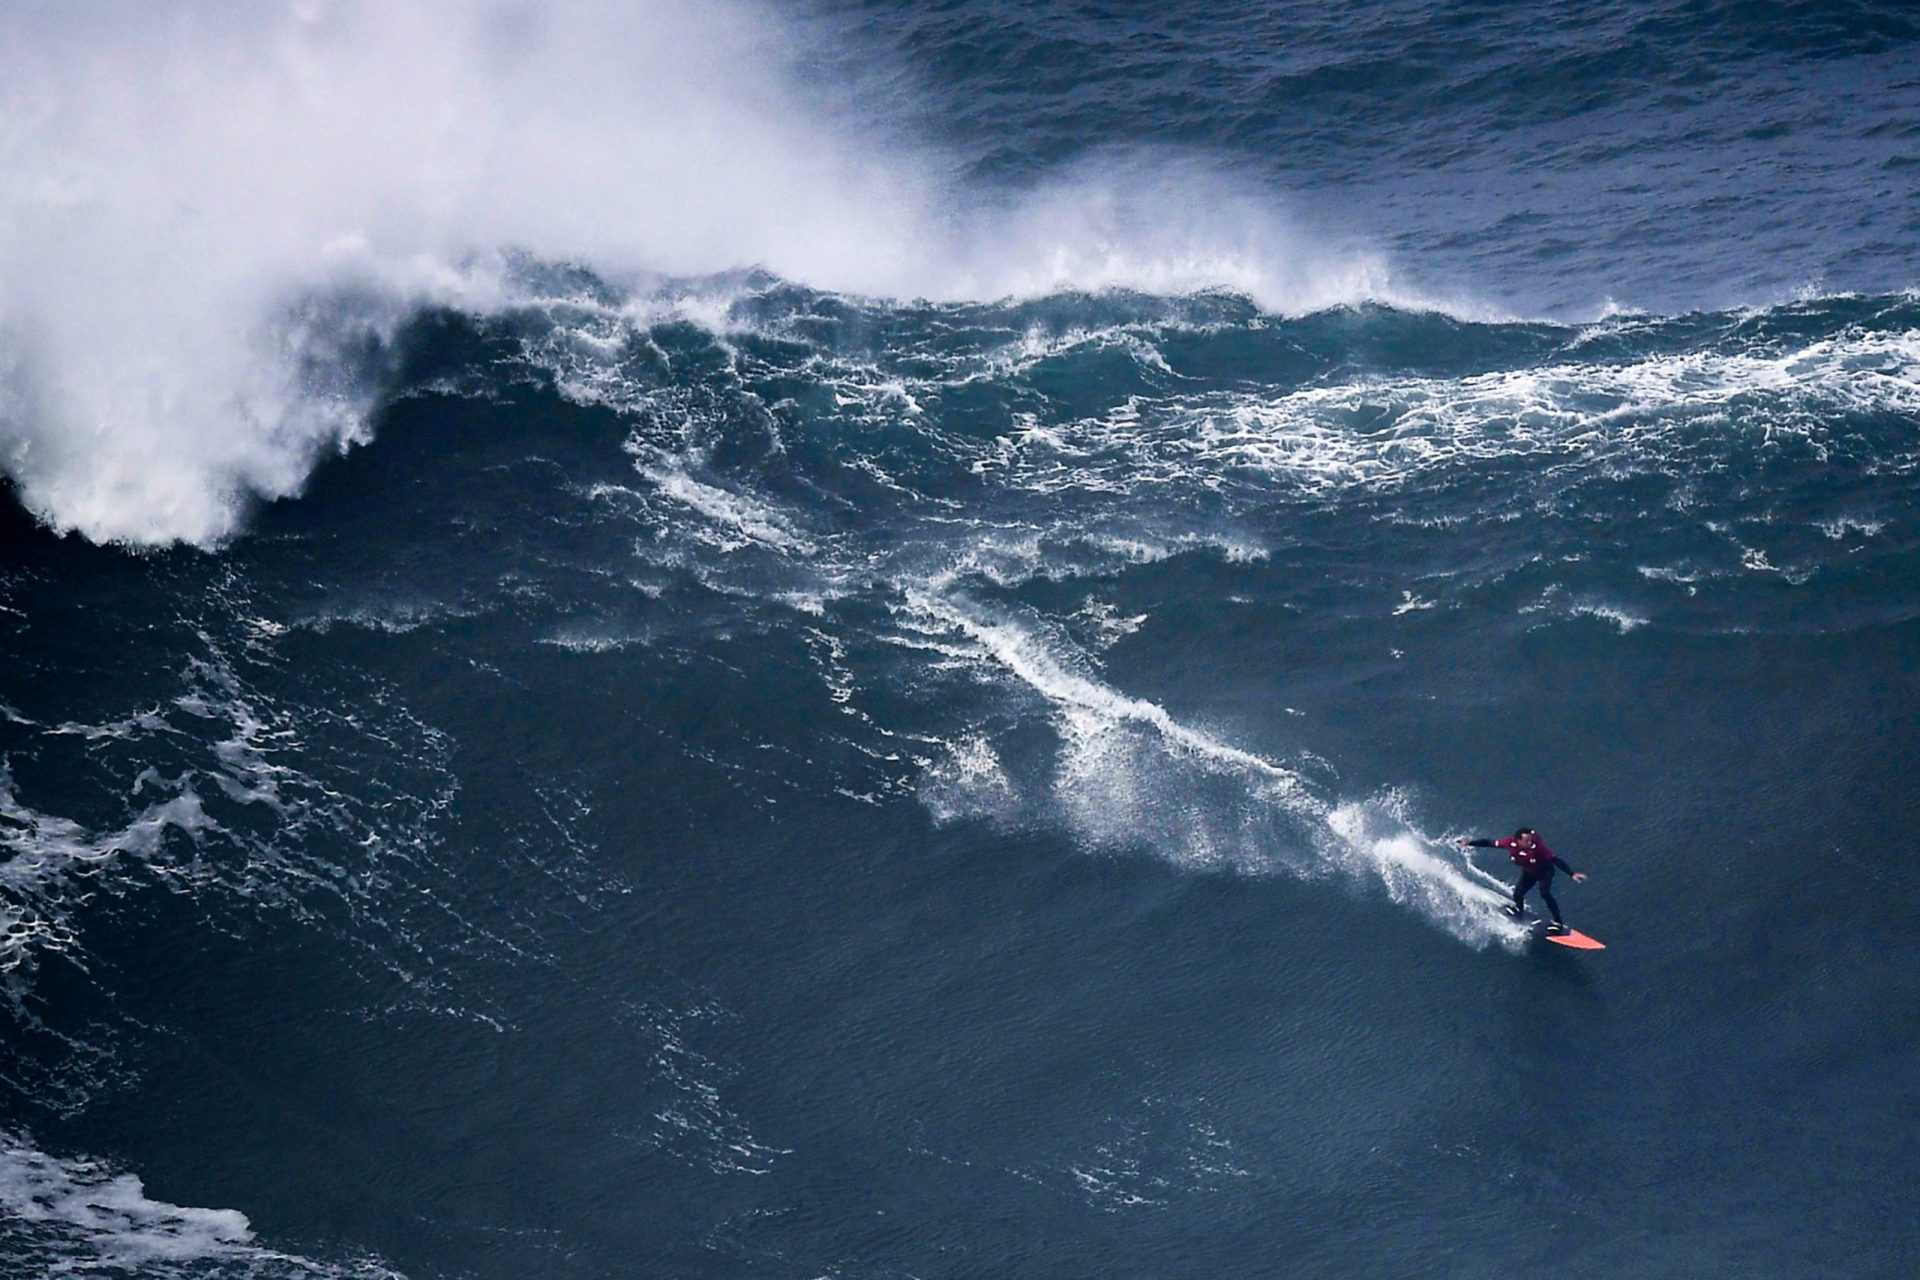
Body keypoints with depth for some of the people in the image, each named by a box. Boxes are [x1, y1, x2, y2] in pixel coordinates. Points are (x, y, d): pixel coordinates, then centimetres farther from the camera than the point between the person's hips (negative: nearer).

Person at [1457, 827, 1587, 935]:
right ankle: (1519, 910, 33)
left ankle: (1558, 922, -12)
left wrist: (1572, 874, -40)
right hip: (1528, 872, 4)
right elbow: (1489, 843, -15)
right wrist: (1470, 843, -11)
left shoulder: (1537, 846, -37)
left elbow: (1556, 860, -34)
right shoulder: (1510, 843, -30)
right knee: (1518, 894, -5)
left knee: (1545, 893, -25)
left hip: (1545, 871, -4)